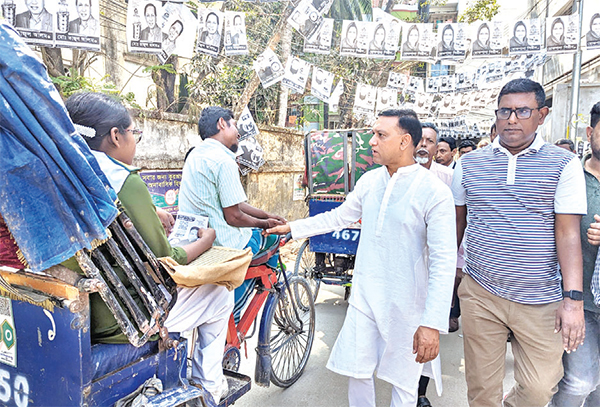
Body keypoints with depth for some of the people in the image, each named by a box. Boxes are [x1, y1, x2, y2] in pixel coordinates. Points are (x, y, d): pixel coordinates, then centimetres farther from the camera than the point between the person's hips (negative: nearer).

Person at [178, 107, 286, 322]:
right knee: (270, 237, 13)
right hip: (219, 245, -9)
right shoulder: (224, 161, -19)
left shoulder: (196, 155, 13)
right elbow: (233, 217, -18)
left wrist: (267, 215, 14)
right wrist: (264, 223, -1)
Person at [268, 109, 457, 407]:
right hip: (364, 296, 5)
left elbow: (443, 262, -18)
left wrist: (433, 324, -23)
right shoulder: (369, 181, 2)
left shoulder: (435, 192, -17)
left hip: (405, 305, -4)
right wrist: (292, 227, 16)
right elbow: (339, 216, 16)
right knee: (356, 371, 15)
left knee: (403, 382, 12)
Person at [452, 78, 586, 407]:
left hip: (540, 300, -1)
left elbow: (567, 232, -6)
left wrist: (573, 299, -12)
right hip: (480, 294, 1)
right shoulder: (468, 164, 4)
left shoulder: (564, 165, -2)